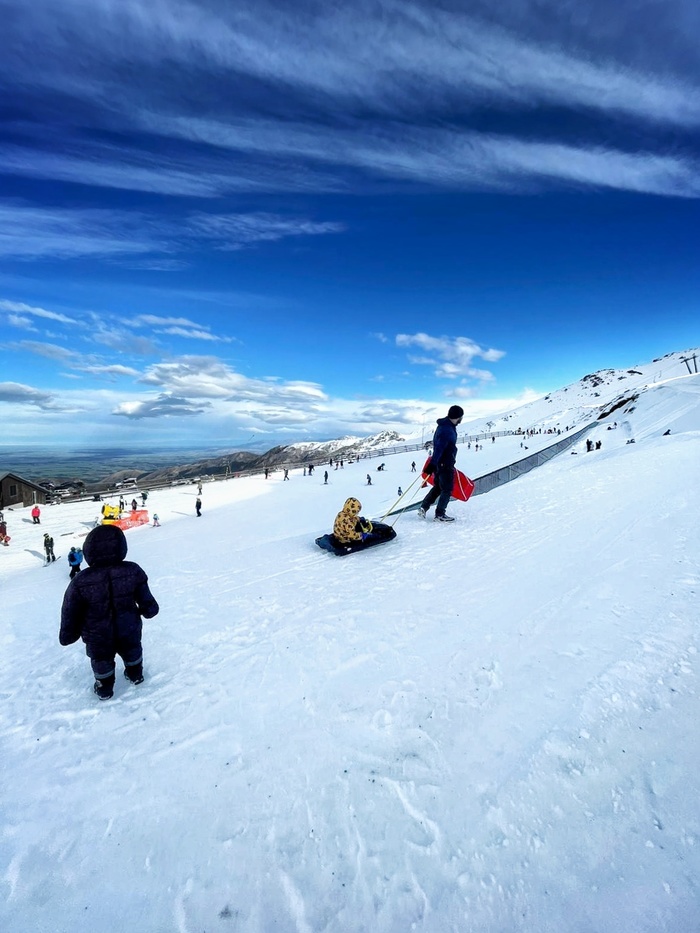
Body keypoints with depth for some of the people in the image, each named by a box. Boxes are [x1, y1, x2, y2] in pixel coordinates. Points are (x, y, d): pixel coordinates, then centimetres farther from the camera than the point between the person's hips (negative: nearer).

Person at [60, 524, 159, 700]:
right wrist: (149, 610, 10)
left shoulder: (80, 581, -27)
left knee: (102, 661, 30)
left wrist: (68, 635, 6)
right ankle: (135, 674, 57)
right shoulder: (132, 570, -23)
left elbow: (70, 613, -12)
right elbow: (146, 601, -11)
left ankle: (105, 688, 52)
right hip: (129, 631, 1)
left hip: (98, 637, -1)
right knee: (132, 652, 33)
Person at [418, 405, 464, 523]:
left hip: (440, 463, 10)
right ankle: (440, 514, 10)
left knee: (438, 487, 18)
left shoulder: (446, 426, 10)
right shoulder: (447, 430, -22)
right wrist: (433, 464, -32)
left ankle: (423, 508, 16)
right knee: (447, 489, 3)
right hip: (445, 464, -10)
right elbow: (439, 448, -29)